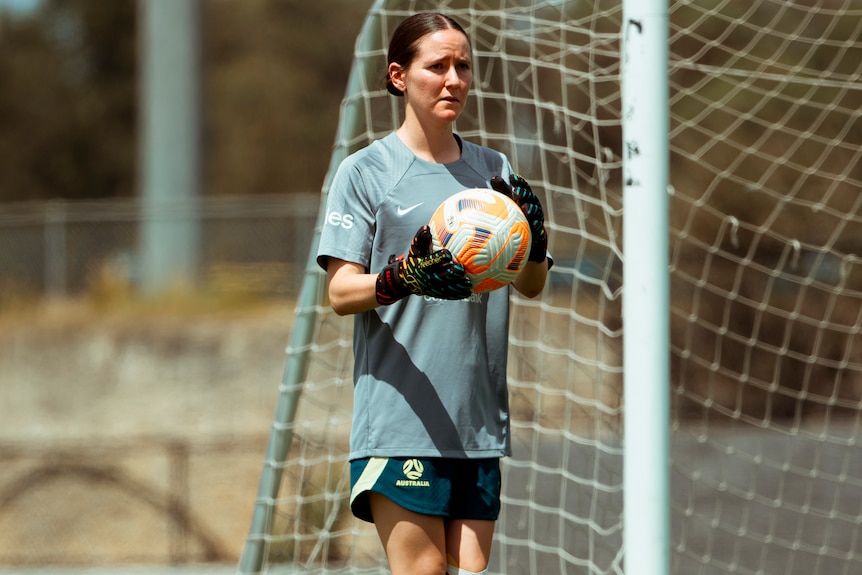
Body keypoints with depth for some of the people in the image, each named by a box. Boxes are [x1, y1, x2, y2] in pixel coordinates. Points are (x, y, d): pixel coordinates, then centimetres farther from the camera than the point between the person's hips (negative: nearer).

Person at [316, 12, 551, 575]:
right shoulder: (366, 170, -1)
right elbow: (341, 292, -7)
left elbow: (532, 285, 12)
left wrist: (533, 237, -10)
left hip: (480, 419, 5)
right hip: (399, 417, -5)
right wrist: (403, 279, -26)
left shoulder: (494, 169, 13)